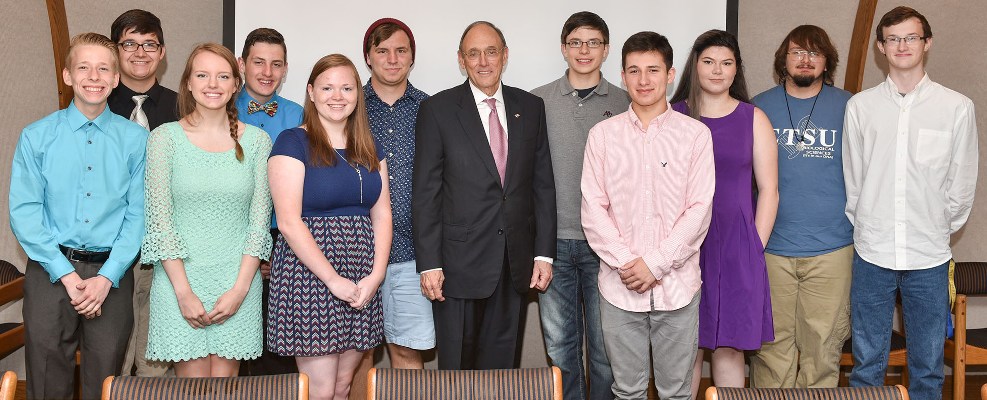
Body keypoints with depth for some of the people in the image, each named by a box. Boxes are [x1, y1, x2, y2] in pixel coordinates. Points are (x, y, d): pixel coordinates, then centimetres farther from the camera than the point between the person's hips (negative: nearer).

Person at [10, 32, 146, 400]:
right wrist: (66, 274, -11)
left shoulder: (135, 140, 0)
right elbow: (24, 212, -3)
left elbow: (138, 214, -2)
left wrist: (107, 277, -11)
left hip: (112, 272, 0)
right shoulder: (36, 137, 1)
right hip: (51, 269, 0)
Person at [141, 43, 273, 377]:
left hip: (238, 280, 1)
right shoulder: (165, 138, 0)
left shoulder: (256, 141, 5)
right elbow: (158, 219, -4)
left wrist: (240, 288, -6)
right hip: (179, 279, -1)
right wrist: (184, 291, -9)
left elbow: (259, 220, 3)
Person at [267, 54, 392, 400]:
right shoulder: (293, 142, -4)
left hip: (363, 282, 5)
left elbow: (382, 214, 10)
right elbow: (289, 221, -12)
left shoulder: (369, 148, 13)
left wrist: (376, 274, -5)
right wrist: (334, 280, -15)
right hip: (309, 275, -5)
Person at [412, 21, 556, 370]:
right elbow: (425, 192, -5)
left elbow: (543, 184, 8)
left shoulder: (531, 108, 7)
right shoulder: (437, 110, -3)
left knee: (502, 367, 13)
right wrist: (429, 264, -9)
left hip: (516, 263, 3)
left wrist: (544, 252, 3)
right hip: (459, 263, -3)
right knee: (456, 369, 7)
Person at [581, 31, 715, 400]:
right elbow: (593, 208, 0)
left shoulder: (695, 134, -1)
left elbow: (699, 210, -5)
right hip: (620, 287, 1)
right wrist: (624, 262, -11)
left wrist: (655, 264, -12)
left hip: (677, 284, -1)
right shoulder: (603, 134, 3)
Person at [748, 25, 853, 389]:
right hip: (770, 247, 0)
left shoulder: (847, 107, 5)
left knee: (824, 344, 6)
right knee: (772, 344, 5)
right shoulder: (760, 107, 6)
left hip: (831, 248, 0)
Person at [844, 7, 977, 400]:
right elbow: (852, 179, 7)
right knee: (866, 364, 9)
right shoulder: (860, 106, 2)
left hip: (929, 255, 0)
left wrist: (940, 229, 8)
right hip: (872, 251, 0)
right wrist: (865, 227, 7)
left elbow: (962, 184, 5)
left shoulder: (957, 107, 0)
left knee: (927, 367, 8)